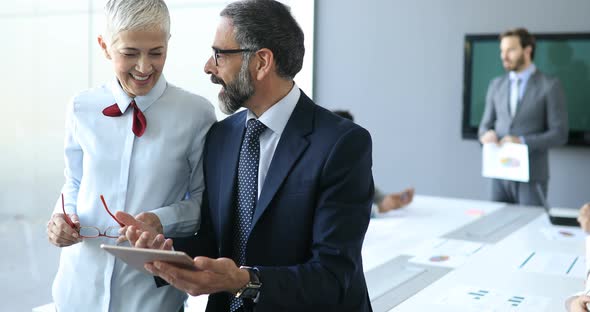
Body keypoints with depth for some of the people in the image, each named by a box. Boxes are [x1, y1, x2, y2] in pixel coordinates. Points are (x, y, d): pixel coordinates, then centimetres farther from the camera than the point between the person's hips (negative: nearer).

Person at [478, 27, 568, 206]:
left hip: (531, 176, -4)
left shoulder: (550, 86, -4)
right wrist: (487, 134, -10)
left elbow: (559, 134, -7)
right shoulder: (496, 85, 10)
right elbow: (486, 124, 13)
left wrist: (523, 142, -19)